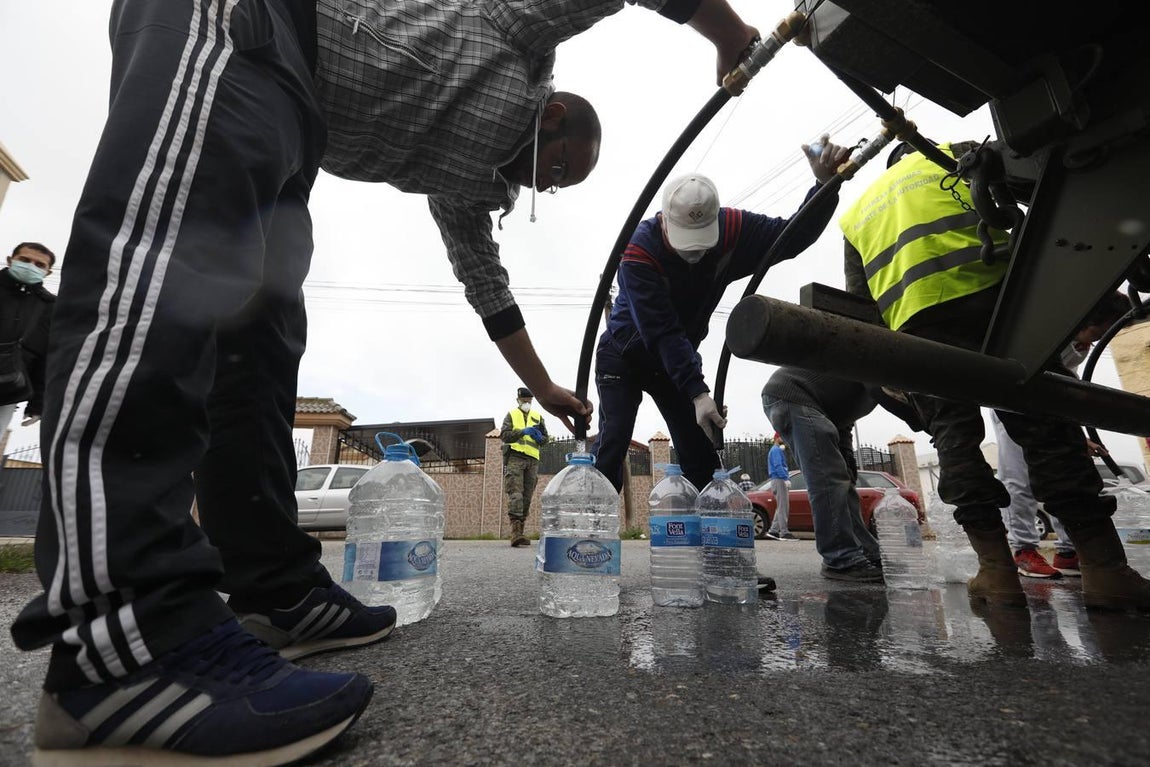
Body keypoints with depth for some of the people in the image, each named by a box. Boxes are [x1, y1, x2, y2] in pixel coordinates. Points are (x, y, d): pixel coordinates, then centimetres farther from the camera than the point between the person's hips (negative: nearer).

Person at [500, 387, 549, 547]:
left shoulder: (538, 417, 20)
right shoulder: (511, 415, 12)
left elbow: (546, 438, 20)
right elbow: (504, 434, -1)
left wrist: (539, 437, -4)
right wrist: (523, 431, -13)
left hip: (532, 460, 4)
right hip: (515, 457, -4)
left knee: (527, 496, 3)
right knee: (515, 493, -17)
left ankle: (519, 531, 9)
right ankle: (516, 531, -26)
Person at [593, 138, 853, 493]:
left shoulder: (733, 228, -15)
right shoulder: (639, 250, -31)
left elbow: (794, 235, -8)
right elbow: (662, 331, -36)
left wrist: (825, 185, -26)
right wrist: (698, 393, -41)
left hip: (677, 359, 5)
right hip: (624, 356, -4)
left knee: (702, 456, 0)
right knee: (613, 444, -15)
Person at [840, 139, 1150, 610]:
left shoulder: (855, 215, 28)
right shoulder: (957, 154, 25)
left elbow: (859, 304, 20)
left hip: (914, 321, 2)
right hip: (988, 290, -1)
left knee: (954, 436, 4)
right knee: (1043, 426, 1)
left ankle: (997, 569, -1)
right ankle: (1104, 568, -2)